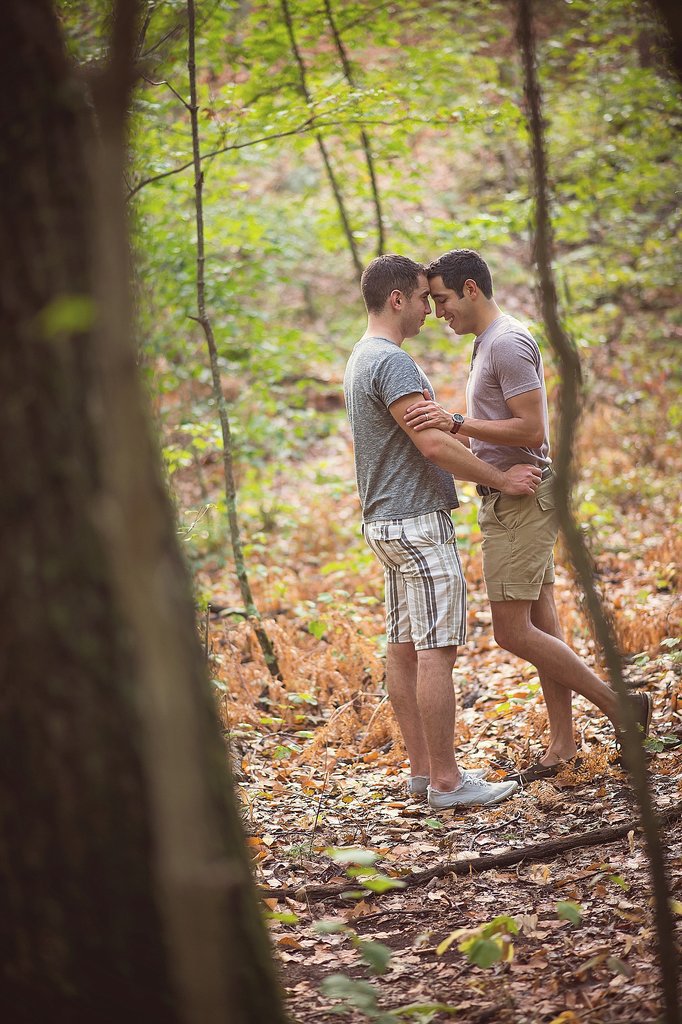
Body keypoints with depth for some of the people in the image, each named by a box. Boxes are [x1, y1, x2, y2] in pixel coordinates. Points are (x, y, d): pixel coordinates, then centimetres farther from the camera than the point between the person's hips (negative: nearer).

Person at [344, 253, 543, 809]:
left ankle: (425, 767, 15)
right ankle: (446, 779, -8)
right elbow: (432, 444, -22)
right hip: (417, 522, -11)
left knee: (405, 649, 10)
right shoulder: (392, 361, -17)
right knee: (436, 651, -9)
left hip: (388, 520, 11)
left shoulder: (364, 359, 17)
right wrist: (502, 479, -13)